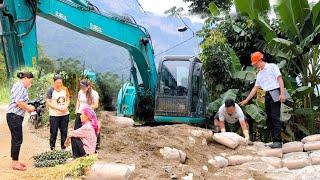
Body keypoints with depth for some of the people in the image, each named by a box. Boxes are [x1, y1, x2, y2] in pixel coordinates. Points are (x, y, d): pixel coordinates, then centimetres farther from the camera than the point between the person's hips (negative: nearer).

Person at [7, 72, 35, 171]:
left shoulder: (21, 87, 17)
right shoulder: (20, 86, -13)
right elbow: (18, 102, -22)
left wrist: (28, 107, 8)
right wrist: (29, 108, -10)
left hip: (16, 116, 10)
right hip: (14, 116, -10)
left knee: (16, 139, 14)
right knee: (17, 139, -5)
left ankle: (15, 161, 22)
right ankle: (15, 163, 2)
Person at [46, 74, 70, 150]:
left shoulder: (65, 89, 3)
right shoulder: (51, 90, -8)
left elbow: (68, 99, 12)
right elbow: (48, 103, -10)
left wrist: (66, 106, -8)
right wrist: (58, 108, -19)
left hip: (65, 114, 4)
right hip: (54, 115, -4)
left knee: (64, 131, 11)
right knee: (53, 132, 3)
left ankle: (63, 147, 23)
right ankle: (52, 148, 13)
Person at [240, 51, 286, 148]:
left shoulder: (272, 67, 0)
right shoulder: (260, 74, 20)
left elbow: (280, 79, -8)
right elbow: (255, 88, 22)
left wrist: (282, 93, -19)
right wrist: (246, 100, 19)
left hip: (275, 93, -8)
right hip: (267, 95, 8)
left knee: (275, 117, -14)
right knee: (269, 119, 5)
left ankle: (278, 141, -15)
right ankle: (275, 140, 8)